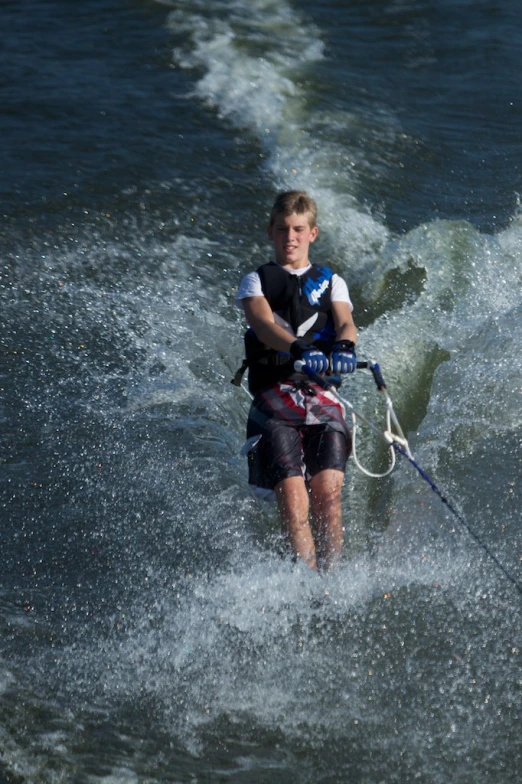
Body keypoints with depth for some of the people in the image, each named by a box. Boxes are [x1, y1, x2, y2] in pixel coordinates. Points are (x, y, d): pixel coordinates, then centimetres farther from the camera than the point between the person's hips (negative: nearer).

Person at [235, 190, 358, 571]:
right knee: (292, 499, -17)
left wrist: (344, 345, -26)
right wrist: (298, 348, -29)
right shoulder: (256, 282, 15)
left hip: (322, 397, 1)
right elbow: (263, 323, -7)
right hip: (273, 397, -1)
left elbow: (345, 322, 0)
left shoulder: (330, 282, 21)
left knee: (328, 494, -18)